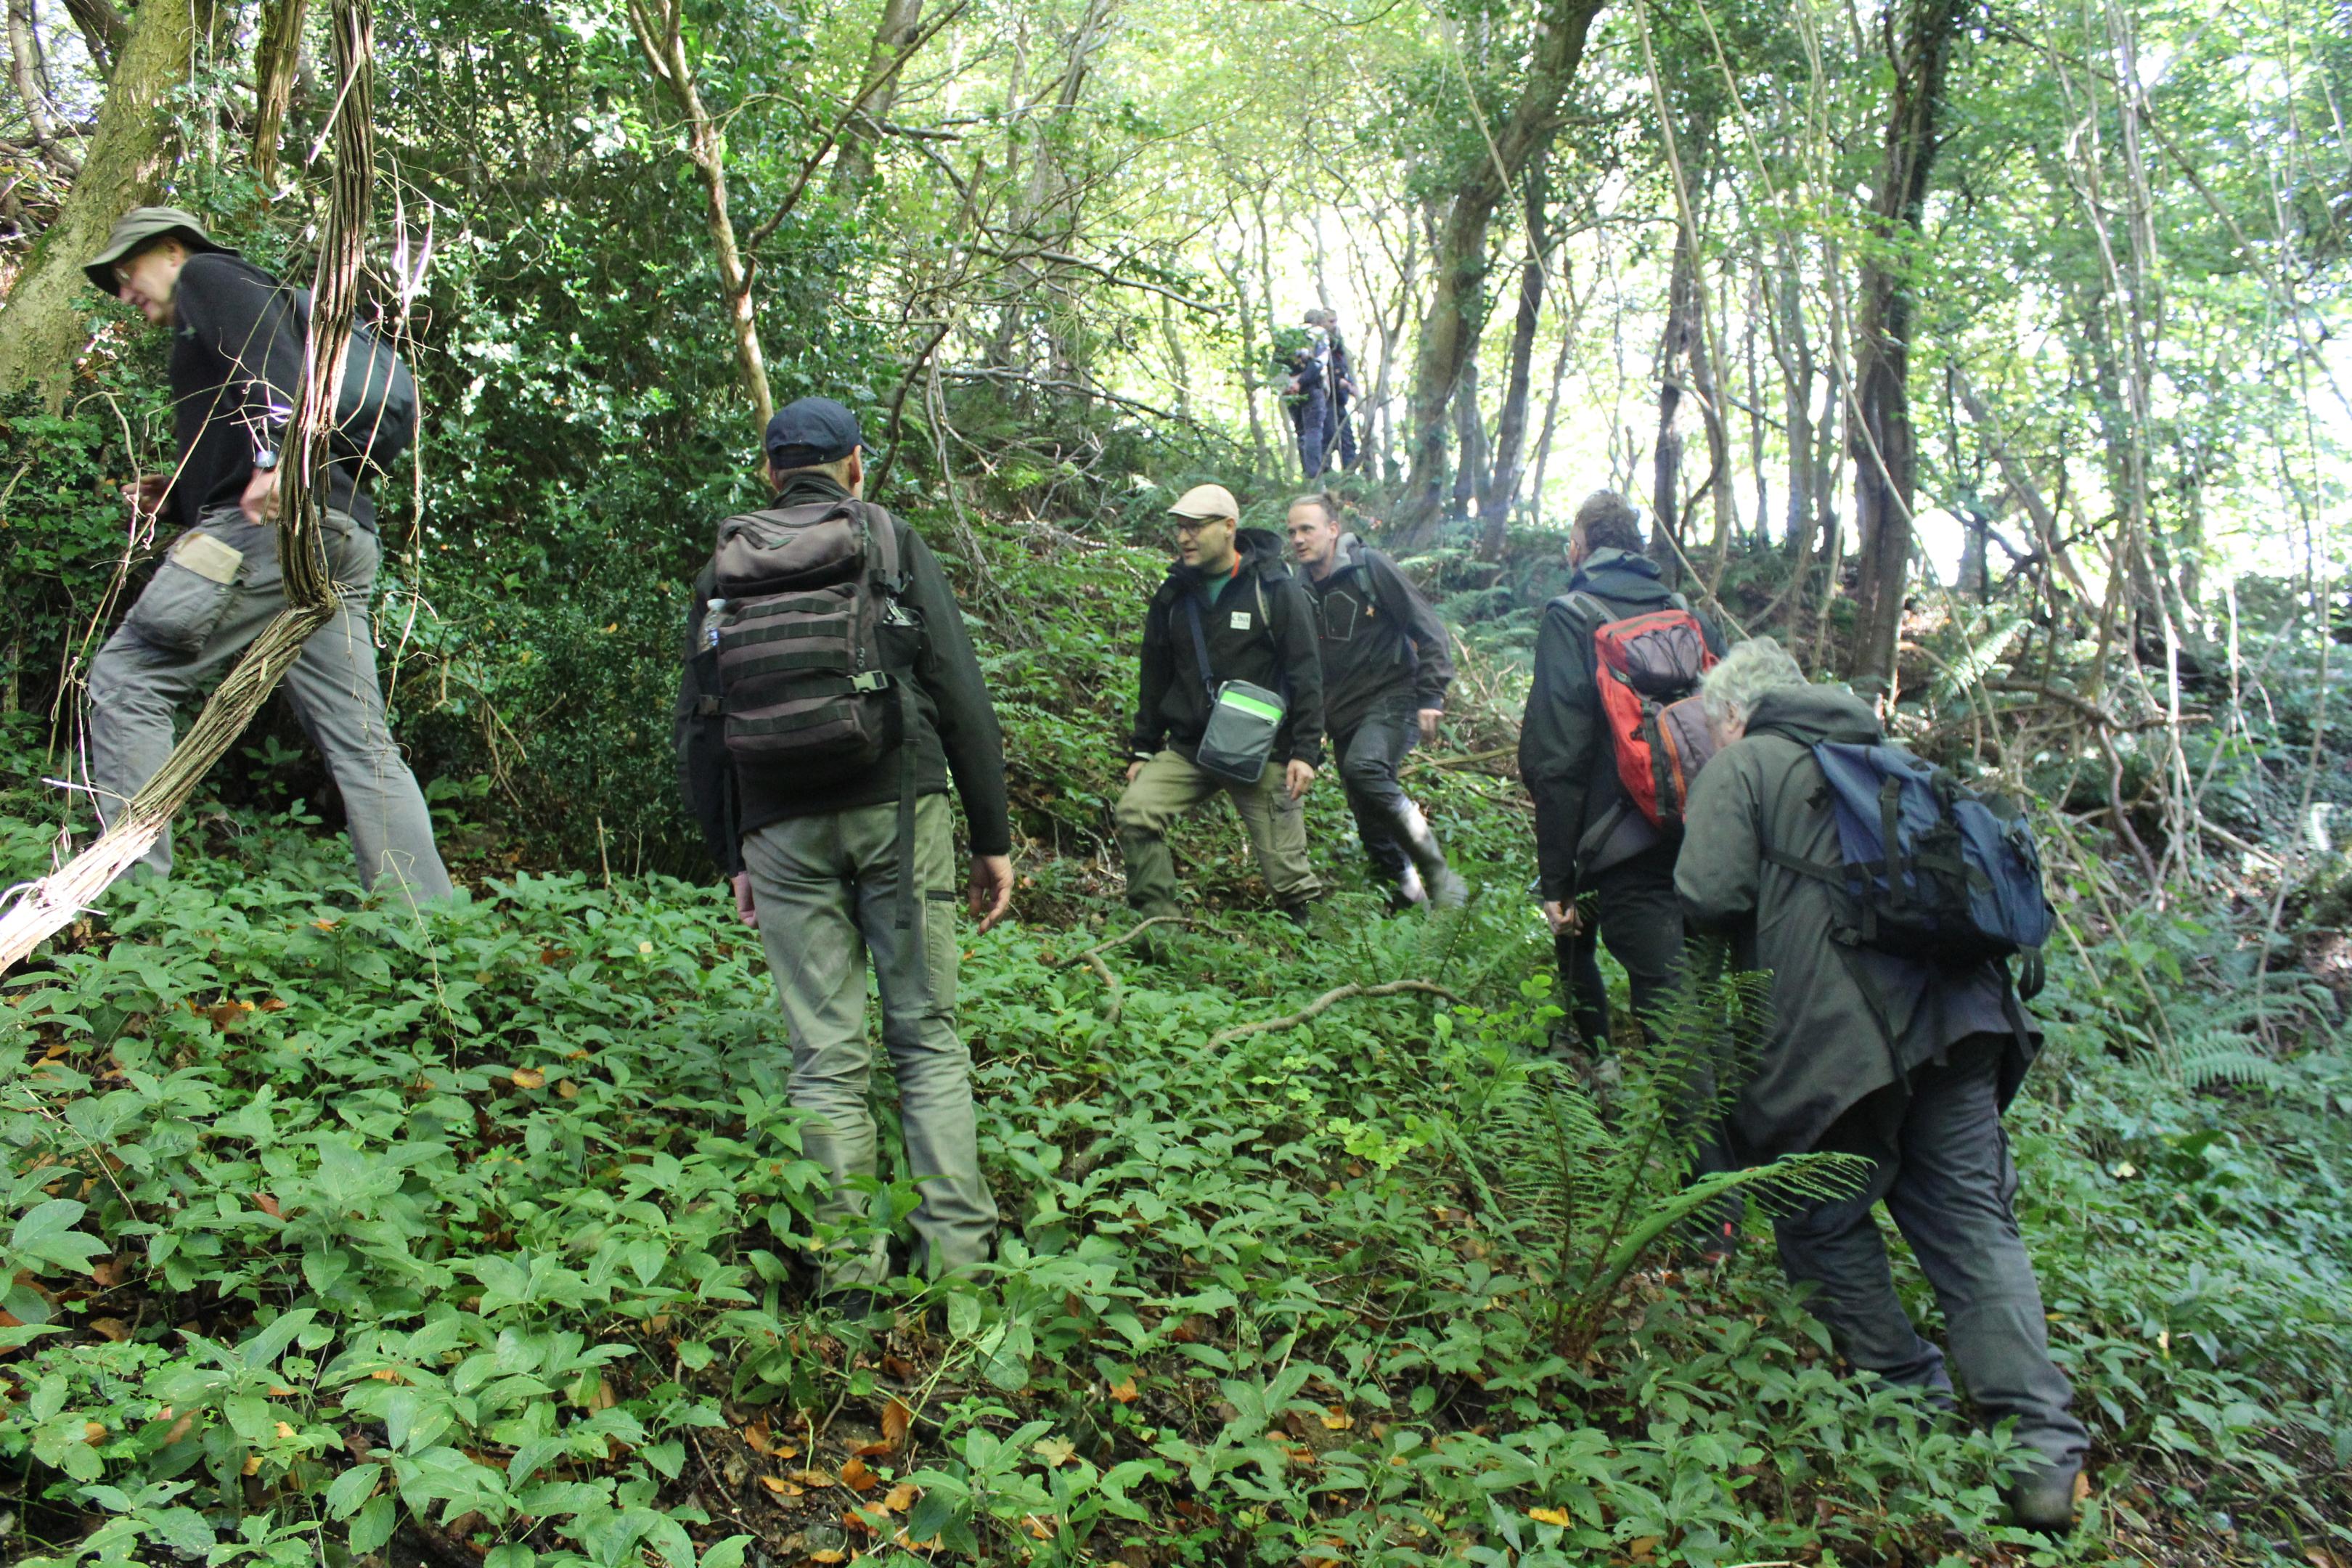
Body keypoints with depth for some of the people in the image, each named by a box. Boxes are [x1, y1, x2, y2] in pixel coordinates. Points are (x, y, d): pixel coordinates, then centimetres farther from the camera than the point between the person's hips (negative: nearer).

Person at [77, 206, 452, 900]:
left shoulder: (209, 273, 11)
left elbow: (270, 351, -12)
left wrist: (274, 451, -27)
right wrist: (177, 500, 19)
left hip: (273, 527, -9)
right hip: (338, 535, 9)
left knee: (127, 680, -3)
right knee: (358, 739, 1)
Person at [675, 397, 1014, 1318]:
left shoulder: (724, 568, 13)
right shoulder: (893, 543, 6)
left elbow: (697, 727, 13)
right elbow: (962, 697, 0)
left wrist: (730, 859, 20)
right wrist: (993, 838, 4)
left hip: (782, 829, 2)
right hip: (899, 812, -1)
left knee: (826, 1056, 4)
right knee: (927, 1036, 5)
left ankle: (848, 1275, 5)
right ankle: (957, 1251, 1)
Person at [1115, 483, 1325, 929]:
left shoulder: (1275, 589, -5)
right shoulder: (1173, 596, 8)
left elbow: (1306, 674, -6)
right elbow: (1155, 678, 16)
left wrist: (1306, 752, -12)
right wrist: (1142, 749, 14)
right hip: (1188, 748, 4)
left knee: (1285, 867, -4)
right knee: (1134, 812, -17)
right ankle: (1157, 921, -8)